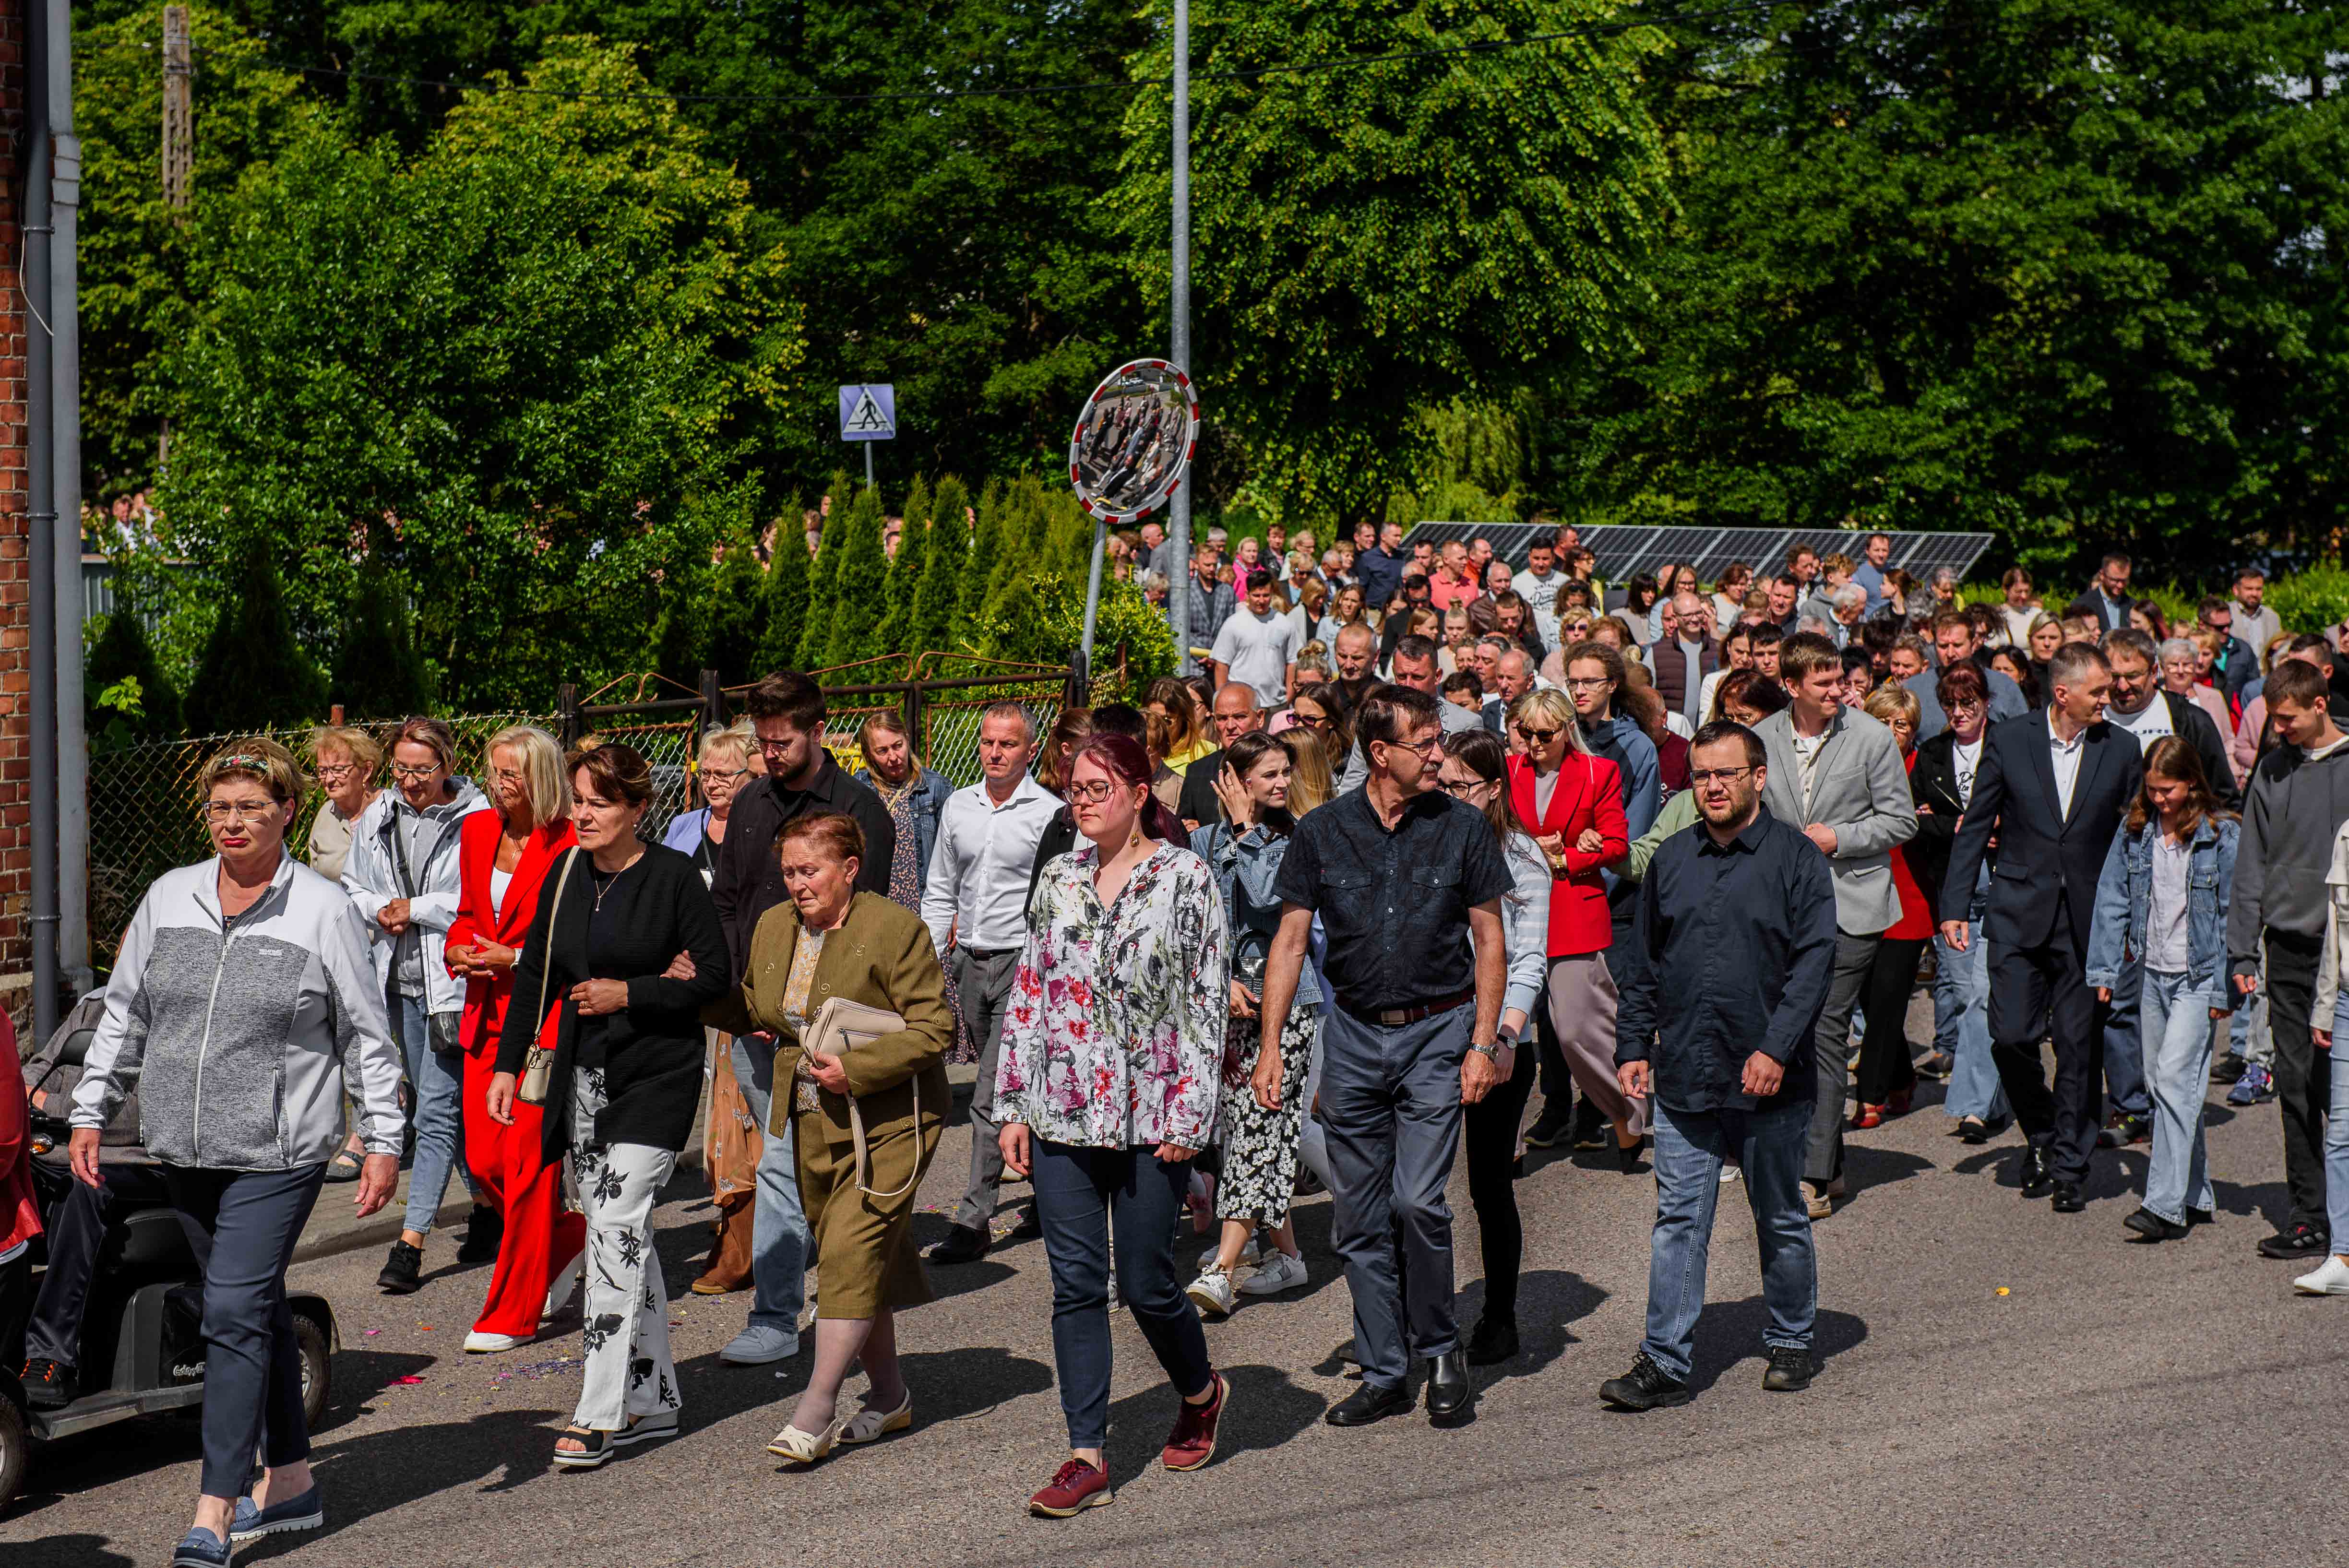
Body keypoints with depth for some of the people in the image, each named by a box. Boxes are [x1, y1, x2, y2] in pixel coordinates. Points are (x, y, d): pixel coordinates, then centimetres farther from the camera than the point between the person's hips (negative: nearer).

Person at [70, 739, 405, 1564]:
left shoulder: (325, 910, -3)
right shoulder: (169, 898, 8)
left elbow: (367, 1036, 0)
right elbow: (124, 1014, 17)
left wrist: (383, 1141, -3)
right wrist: (90, 1111, 13)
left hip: (278, 1153, -5)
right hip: (184, 1150, 5)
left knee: (235, 1313, -11)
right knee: (258, 1309, 14)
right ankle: (292, 1482, 25)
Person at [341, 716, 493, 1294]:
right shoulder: (378, 819, 9)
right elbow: (352, 888, 19)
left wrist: (418, 909, -12)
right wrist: (380, 910, -2)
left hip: (454, 981, -7)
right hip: (402, 980, 7)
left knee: (436, 1110, -9)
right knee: (448, 1104, 16)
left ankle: (410, 1244, -11)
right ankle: (486, 1207, 32)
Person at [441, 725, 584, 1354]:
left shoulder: (568, 847, -11)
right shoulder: (477, 831, 9)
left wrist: (515, 959, -17)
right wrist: (459, 950, 1)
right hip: (487, 1014, 7)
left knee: (527, 1165, -4)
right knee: (484, 1160, 6)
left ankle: (512, 1313, 5)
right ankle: (568, 1239, 33)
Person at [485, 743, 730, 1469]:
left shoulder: (673, 876, -9)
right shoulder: (565, 875, 8)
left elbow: (715, 978, -8)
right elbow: (535, 973, 14)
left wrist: (628, 993, -16)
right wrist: (508, 1064, 10)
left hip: (656, 1076, -6)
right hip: (582, 1077, 6)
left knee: (617, 1225, -13)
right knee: (619, 1234, 10)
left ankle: (599, 1414, -11)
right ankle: (654, 1400, 19)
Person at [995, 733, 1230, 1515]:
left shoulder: (1185, 878, -3)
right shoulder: (1059, 879, 9)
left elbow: (1207, 1001, -5)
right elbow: (1028, 990, 12)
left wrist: (1189, 1116, -10)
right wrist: (1012, 1105, 7)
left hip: (1150, 1118, -4)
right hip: (1064, 1113, 4)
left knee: (1145, 1283, 2)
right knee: (1076, 1284, 1)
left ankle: (1200, 1392, 32)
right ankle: (1086, 1455, 5)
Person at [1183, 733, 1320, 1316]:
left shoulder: (1296, 842, -1)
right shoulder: (1206, 841, 9)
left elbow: (1267, 898, -18)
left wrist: (1245, 830, -10)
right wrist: (1223, 980, -8)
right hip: (1228, 998, 4)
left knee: (1255, 1128, -12)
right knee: (1241, 1128, 7)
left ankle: (1221, 1270, -17)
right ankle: (1286, 1253, 20)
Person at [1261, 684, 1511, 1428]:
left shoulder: (1463, 829, -2)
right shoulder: (1322, 832, 0)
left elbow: (1490, 941, 2)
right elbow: (1290, 941, 4)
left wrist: (1483, 1044, -5)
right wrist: (1271, 1046, -2)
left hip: (1438, 1032, -2)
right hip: (1354, 1033, 2)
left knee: (1417, 1201, -14)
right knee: (1359, 1217, 5)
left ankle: (1440, 1348, 8)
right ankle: (1383, 1373, 16)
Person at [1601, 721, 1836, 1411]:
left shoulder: (1795, 857, -3)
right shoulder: (1672, 860, 10)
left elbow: (1814, 959, -10)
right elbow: (1645, 964, 15)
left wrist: (1777, 1049, -17)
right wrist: (1634, 1046, 8)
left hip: (1769, 1078, -3)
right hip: (1683, 1076, 3)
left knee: (1781, 1219, 12)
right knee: (1678, 1220, 0)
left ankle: (1790, 1344, 27)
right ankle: (1664, 1363, 1)